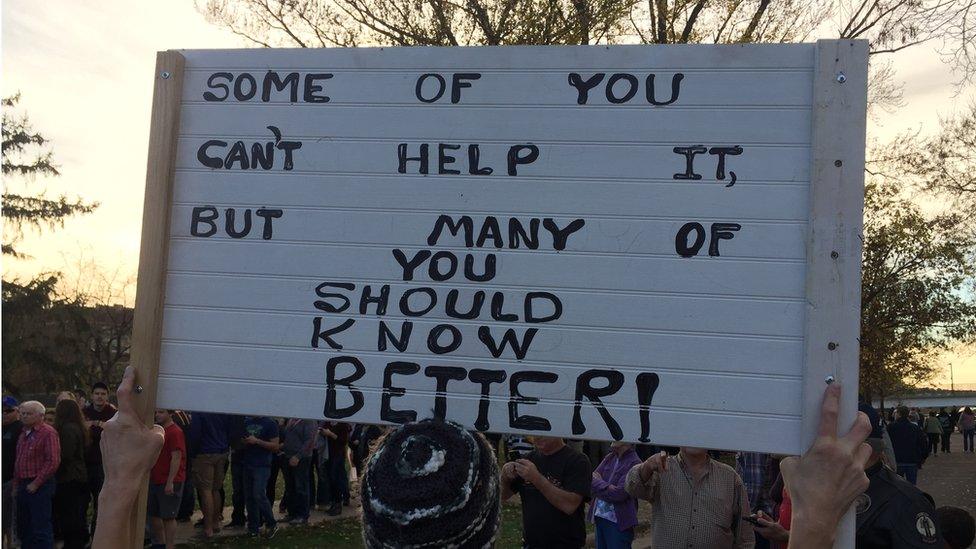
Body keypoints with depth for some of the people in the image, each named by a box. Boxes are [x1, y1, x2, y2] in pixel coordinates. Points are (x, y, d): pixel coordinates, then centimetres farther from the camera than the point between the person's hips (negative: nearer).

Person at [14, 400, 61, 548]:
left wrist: (36, 483, -16)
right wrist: (16, 483, 11)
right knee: (23, 528, 14)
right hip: (23, 485, 9)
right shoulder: (24, 433, 16)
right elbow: (18, 461, 20)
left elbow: (53, 462, -17)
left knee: (41, 529, -8)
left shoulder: (48, 433, -10)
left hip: (40, 487, -9)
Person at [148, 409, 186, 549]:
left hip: (169, 482, -9)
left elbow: (176, 458, -18)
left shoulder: (175, 432, -14)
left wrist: (170, 482, -21)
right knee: (153, 515, 14)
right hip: (155, 480, 9)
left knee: (168, 517, -4)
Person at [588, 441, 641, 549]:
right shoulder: (609, 458, 8)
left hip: (619, 523, -7)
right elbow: (591, 479, 6)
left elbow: (619, 493, -19)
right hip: (599, 518, 7)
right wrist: (607, 487, -14)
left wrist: (598, 483, -6)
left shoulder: (634, 463, -14)